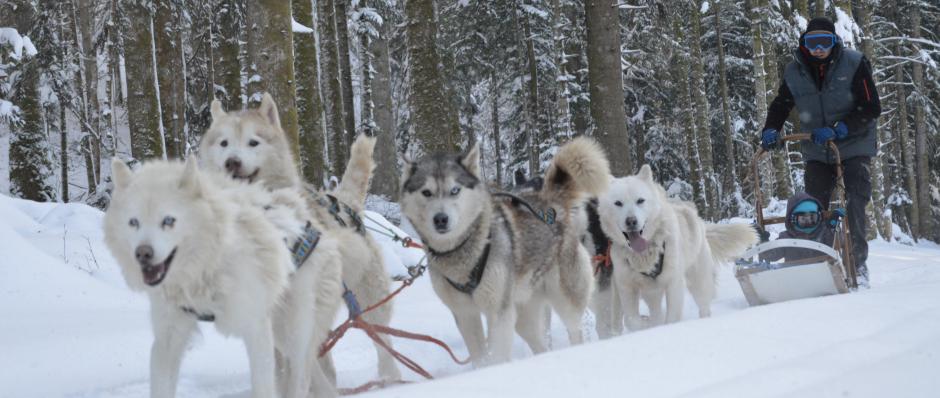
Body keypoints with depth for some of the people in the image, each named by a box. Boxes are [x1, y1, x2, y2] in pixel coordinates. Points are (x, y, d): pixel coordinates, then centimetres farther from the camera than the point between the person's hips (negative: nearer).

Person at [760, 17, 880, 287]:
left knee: (856, 203, -13)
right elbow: (780, 106, 13)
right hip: (817, 151, 3)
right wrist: (771, 130, -8)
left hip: (854, 146, -3)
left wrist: (838, 130, -26)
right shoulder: (795, 71, -1)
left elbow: (871, 108, -15)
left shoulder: (854, 64, -11)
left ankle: (858, 264, -6)